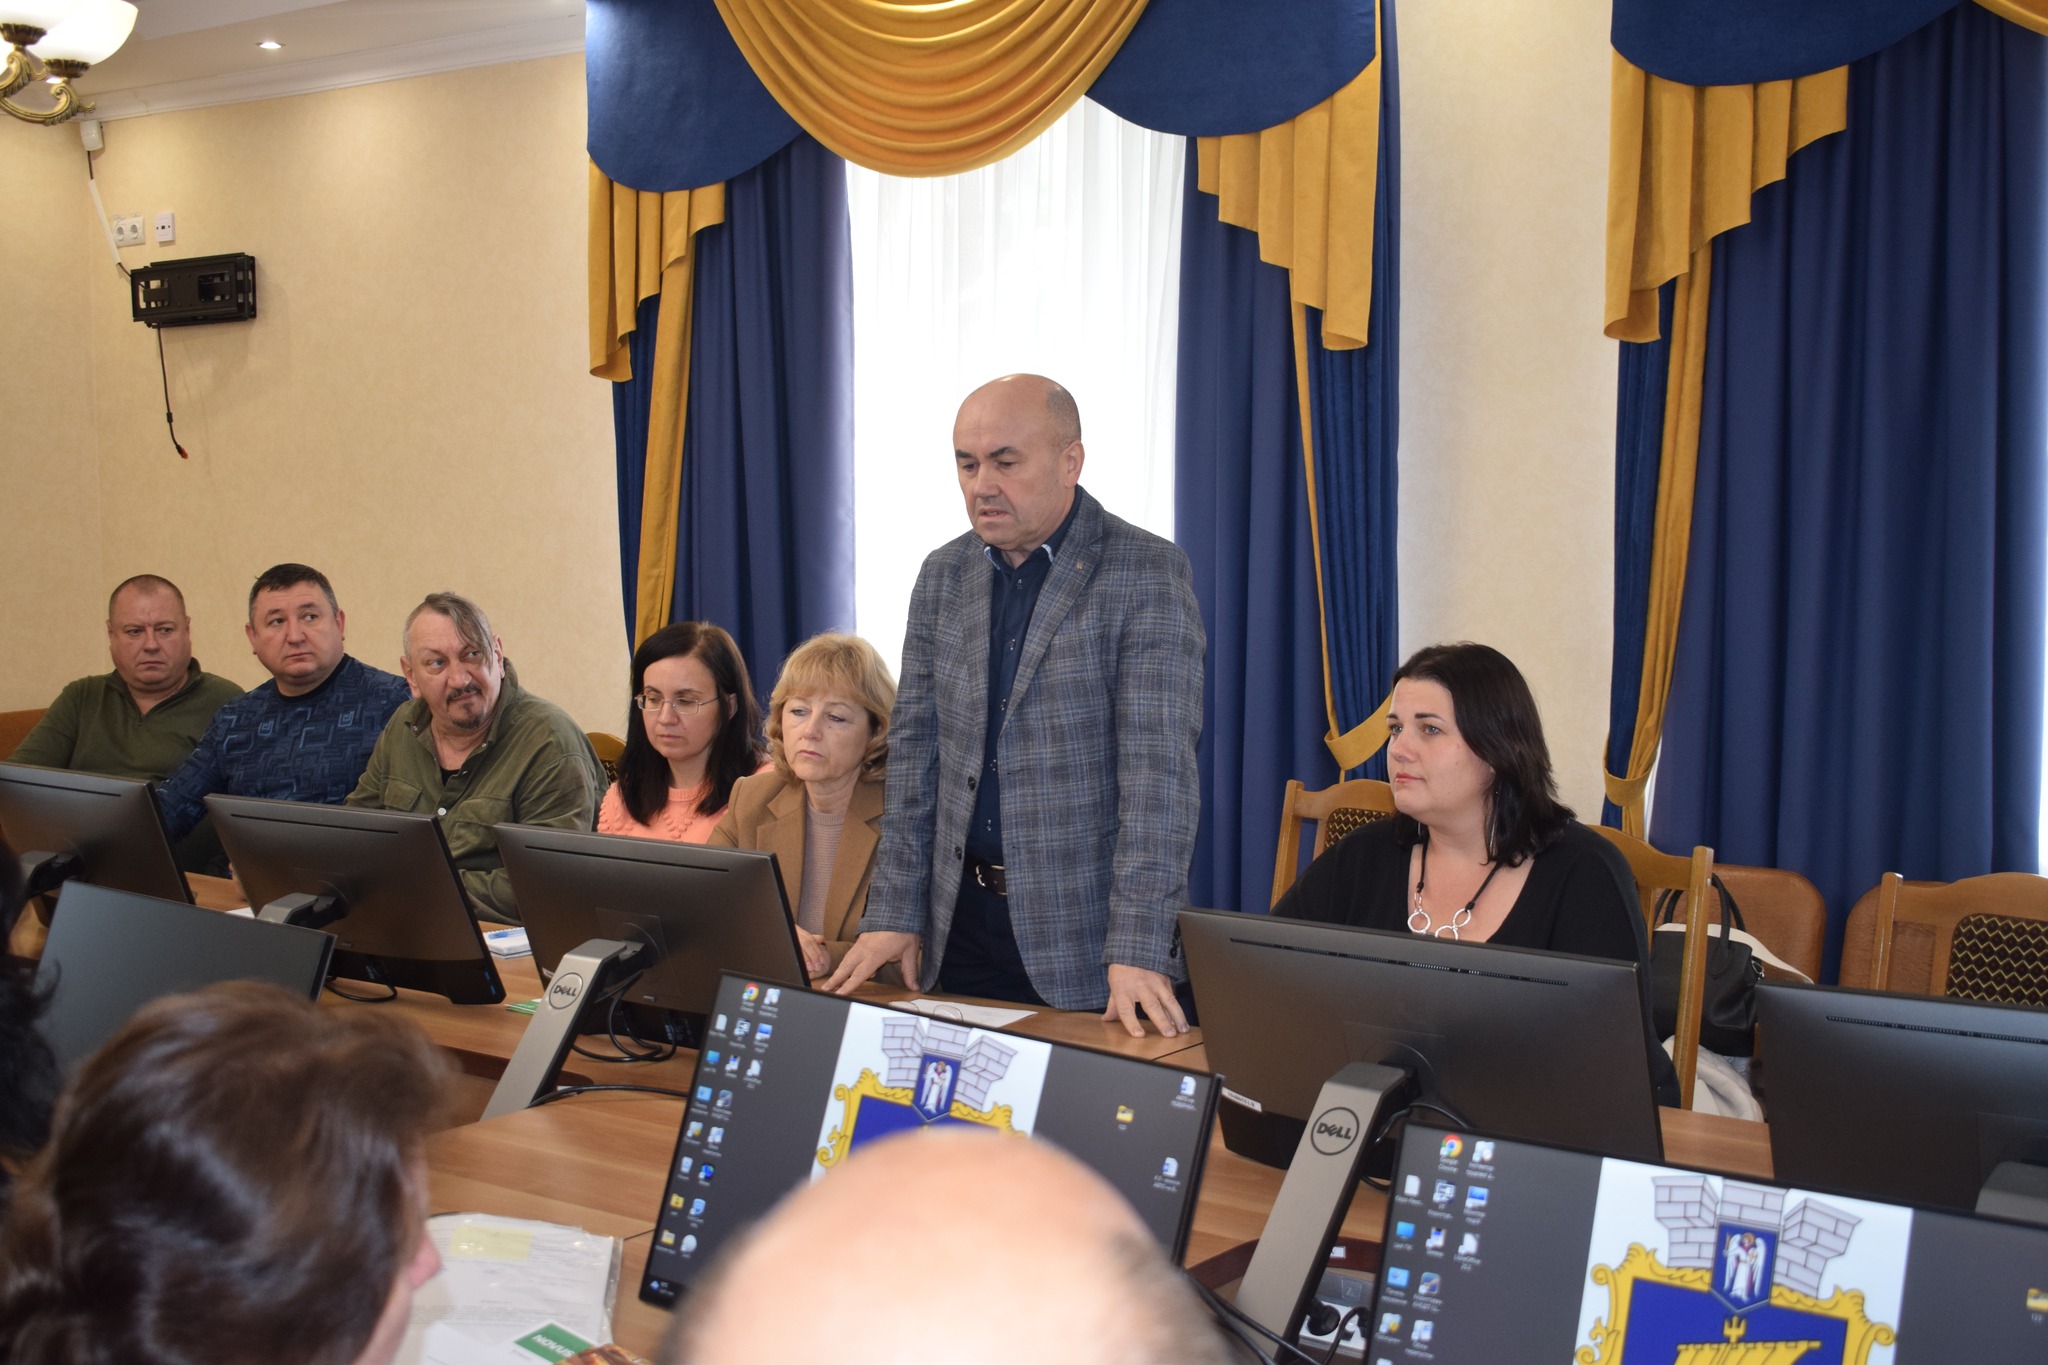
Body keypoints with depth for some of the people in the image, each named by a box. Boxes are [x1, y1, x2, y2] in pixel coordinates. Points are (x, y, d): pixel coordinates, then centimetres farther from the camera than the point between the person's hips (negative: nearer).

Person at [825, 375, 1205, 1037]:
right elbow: (916, 751, 8)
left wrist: (1137, 951, -22)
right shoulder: (943, 575, 8)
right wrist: (893, 914, 1)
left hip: (1088, 931, -4)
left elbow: (1158, 766, -16)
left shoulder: (1148, 572, -9)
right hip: (960, 920, 5)